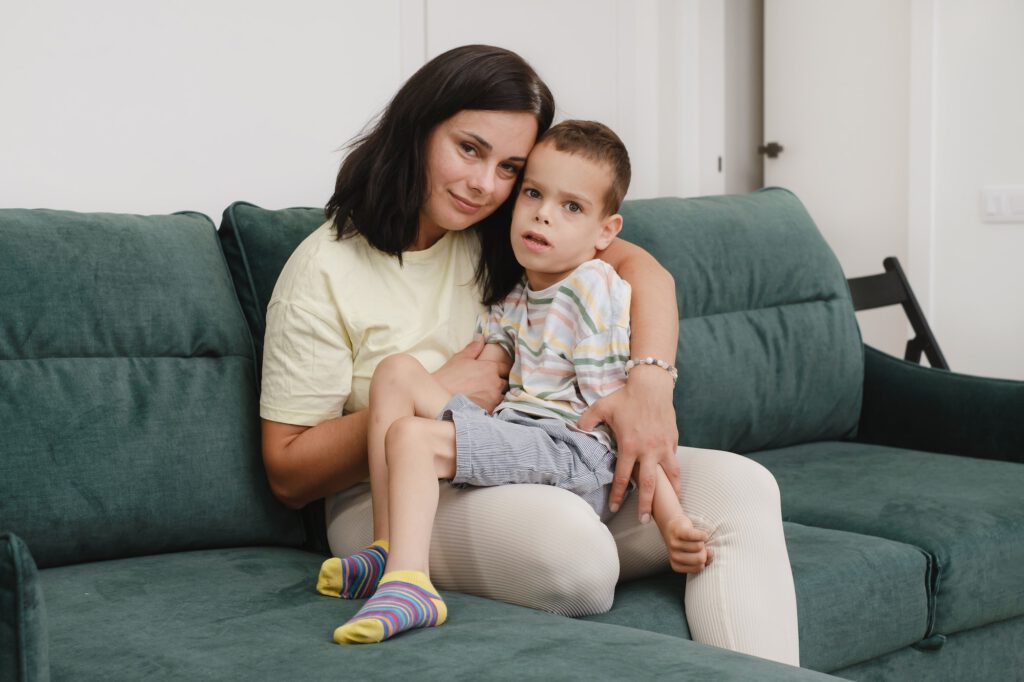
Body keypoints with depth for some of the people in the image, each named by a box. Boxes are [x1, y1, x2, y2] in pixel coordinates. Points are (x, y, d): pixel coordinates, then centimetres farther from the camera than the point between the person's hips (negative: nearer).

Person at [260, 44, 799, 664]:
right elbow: (288, 474, -9)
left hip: (530, 475, 7)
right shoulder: (324, 274, -9)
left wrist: (651, 382, -22)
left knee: (740, 487, -14)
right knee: (570, 541, -39)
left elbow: (641, 268, -2)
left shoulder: (501, 233, 8)